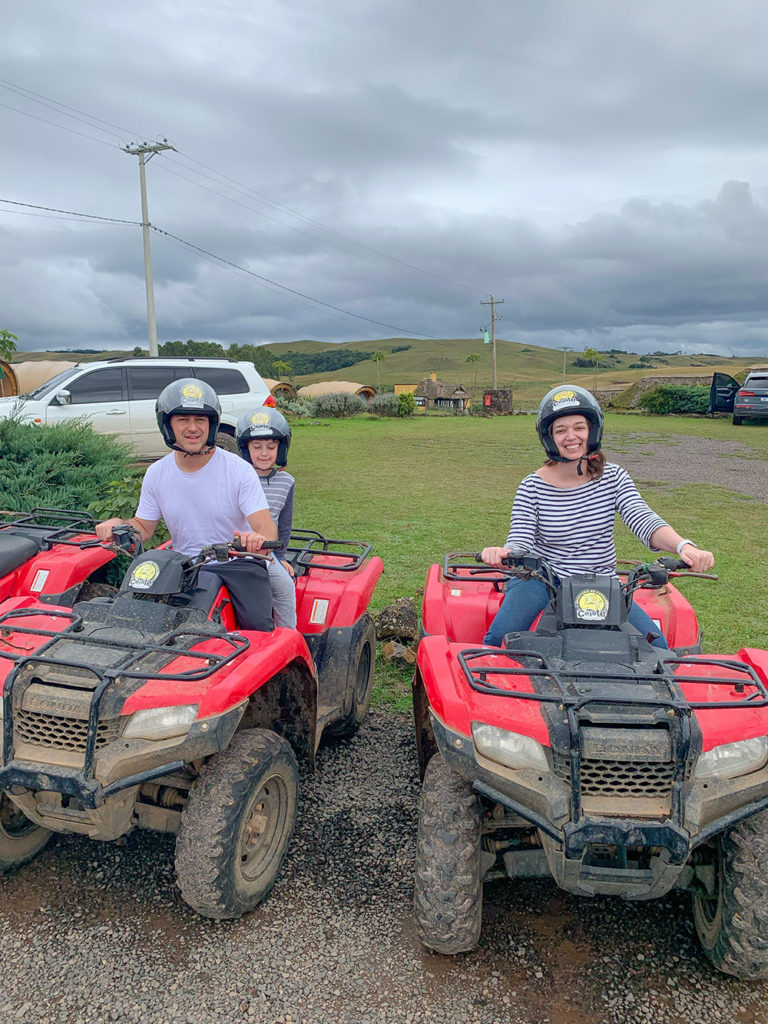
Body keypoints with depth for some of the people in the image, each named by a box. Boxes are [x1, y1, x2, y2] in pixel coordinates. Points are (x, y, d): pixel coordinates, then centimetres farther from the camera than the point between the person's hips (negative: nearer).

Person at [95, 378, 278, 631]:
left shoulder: (238, 470, -11)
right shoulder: (157, 474, 1)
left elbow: (268, 528, -19)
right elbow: (143, 528, 11)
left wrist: (258, 540, -43)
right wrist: (119, 524, -12)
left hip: (238, 563, -3)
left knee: (257, 625, -21)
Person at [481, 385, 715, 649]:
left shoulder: (614, 478, -2)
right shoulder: (532, 487, -7)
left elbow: (644, 520, -16)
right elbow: (520, 541, -15)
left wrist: (684, 546, -37)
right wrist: (501, 554, -41)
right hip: (540, 580, -2)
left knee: (656, 645, -12)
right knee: (498, 639, -24)